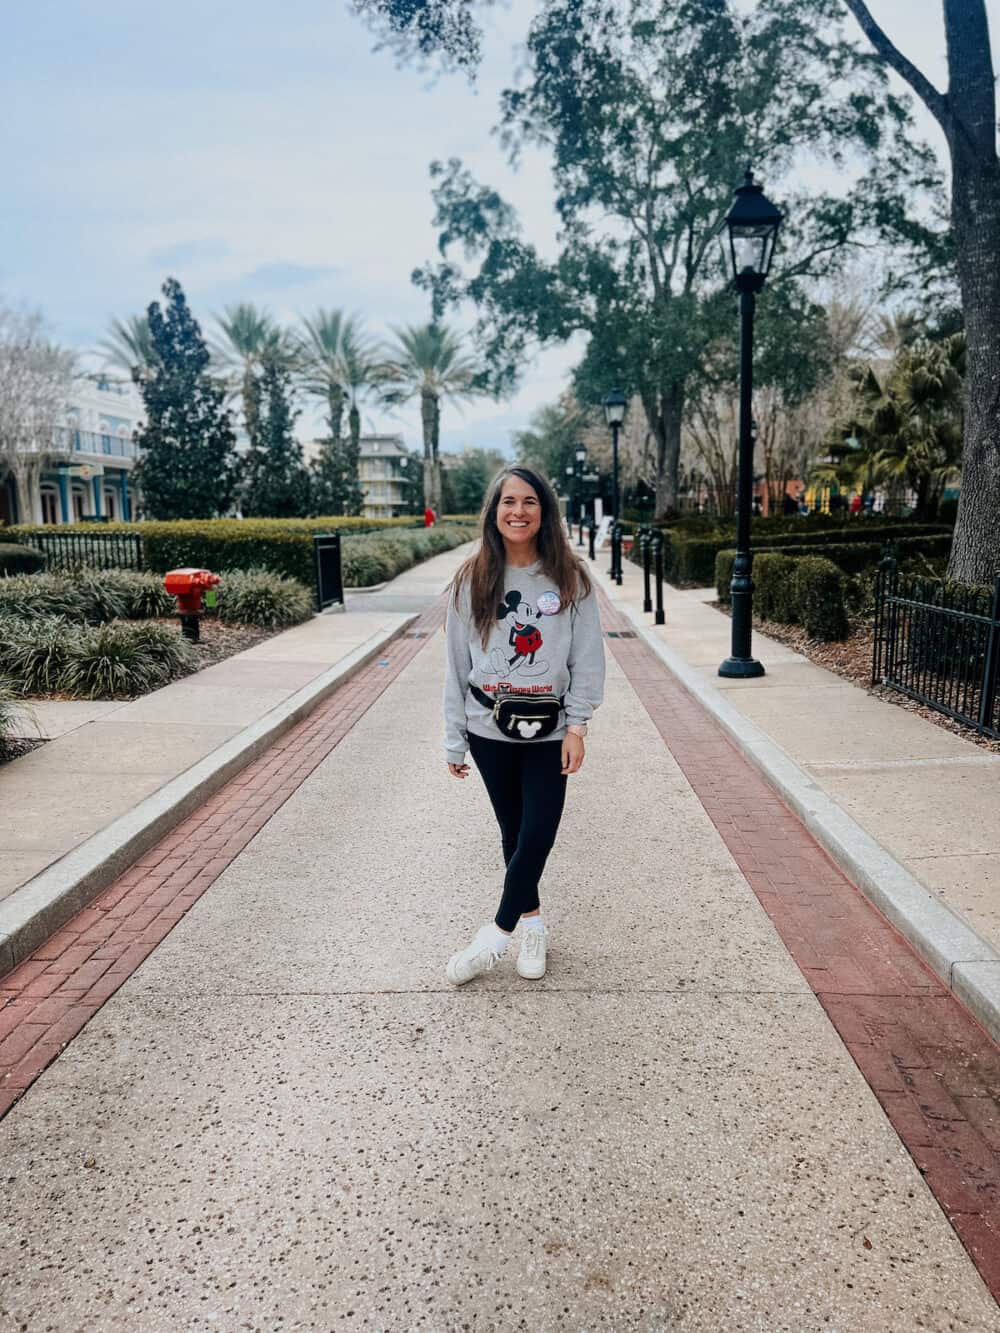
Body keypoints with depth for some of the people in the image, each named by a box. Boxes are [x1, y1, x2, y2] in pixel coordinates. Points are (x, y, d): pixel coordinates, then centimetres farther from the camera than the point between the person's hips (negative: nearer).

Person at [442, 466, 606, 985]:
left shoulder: (569, 578, -3)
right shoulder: (473, 579, 0)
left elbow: (587, 658, -2)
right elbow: (457, 663, 3)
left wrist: (577, 726, -10)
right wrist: (454, 740, 3)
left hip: (549, 729, -1)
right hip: (489, 728, 1)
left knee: (538, 834, -4)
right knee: (514, 832, 12)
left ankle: (496, 934, 12)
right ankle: (533, 925, 30)